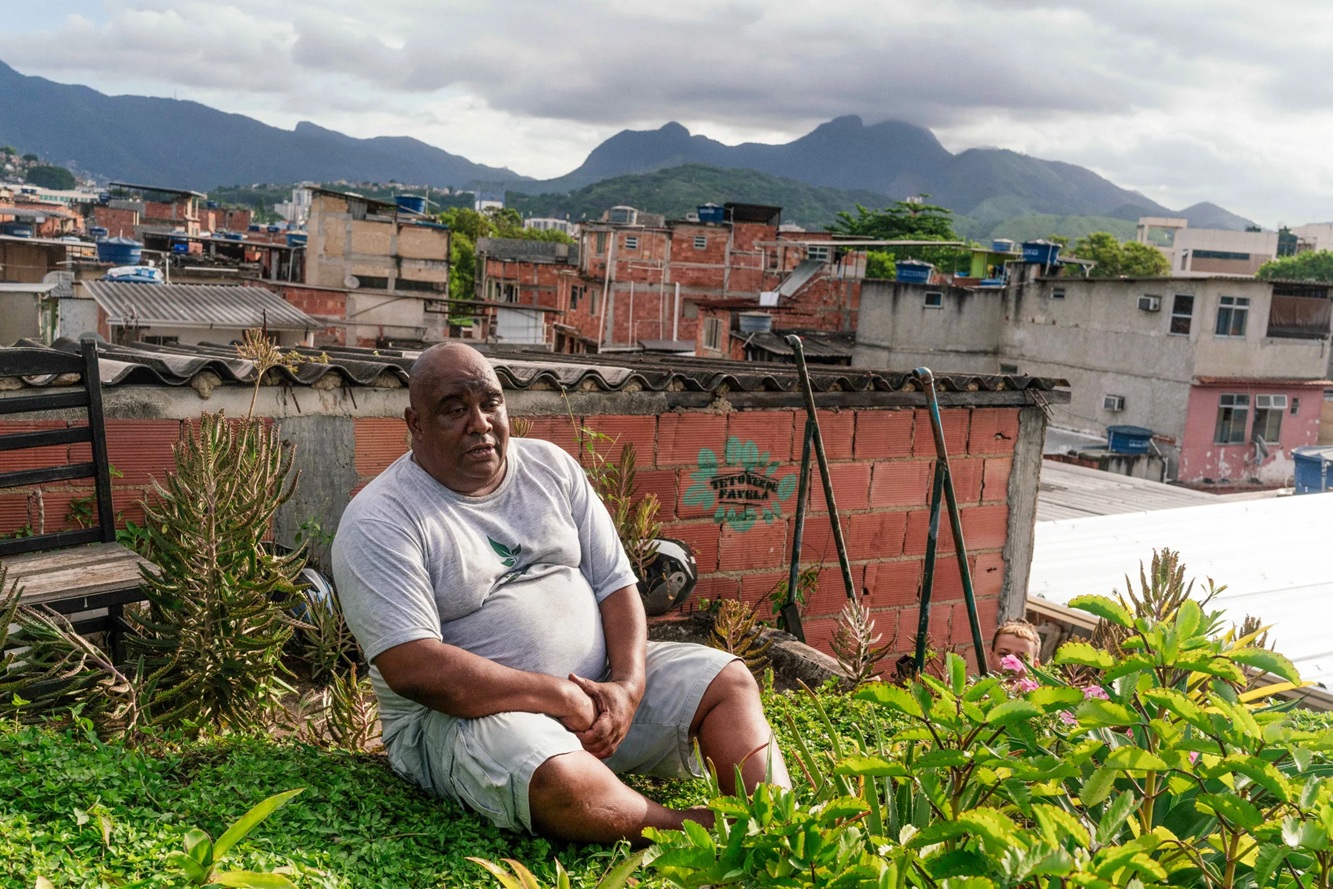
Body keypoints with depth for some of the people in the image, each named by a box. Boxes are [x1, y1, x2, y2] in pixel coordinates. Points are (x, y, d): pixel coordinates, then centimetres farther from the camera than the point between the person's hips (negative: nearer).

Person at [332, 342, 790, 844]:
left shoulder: (552, 467, 7)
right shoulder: (379, 524, -12)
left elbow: (615, 582, 7)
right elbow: (413, 669, -22)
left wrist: (628, 685, -13)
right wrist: (562, 697, -23)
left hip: (595, 683, 7)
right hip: (463, 711, -6)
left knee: (729, 680, -3)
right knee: (560, 779, -36)